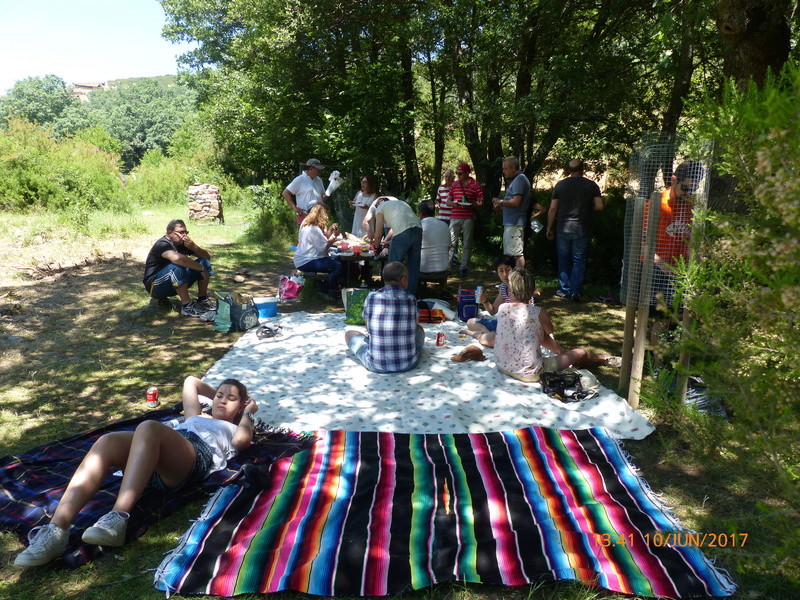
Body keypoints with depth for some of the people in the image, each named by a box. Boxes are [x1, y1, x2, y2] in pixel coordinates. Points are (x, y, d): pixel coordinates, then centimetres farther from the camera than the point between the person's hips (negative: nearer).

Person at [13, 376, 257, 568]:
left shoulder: (235, 429, 31)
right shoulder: (196, 417, 46)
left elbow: (243, 440, 4)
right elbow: (191, 381, 57)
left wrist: (248, 412, 20)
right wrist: (215, 393, 60)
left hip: (197, 456, -6)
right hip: (154, 460, 6)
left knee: (149, 428, -36)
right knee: (108, 442, -27)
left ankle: (119, 518, -47)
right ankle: (56, 530, -40)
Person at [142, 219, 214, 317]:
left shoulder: (183, 243, 3)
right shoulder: (162, 244, -21)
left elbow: (208, 256, -1)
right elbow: (177, 258, -44)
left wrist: (194, 247, -20)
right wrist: (201, 269, -35)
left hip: (176, 284, 8)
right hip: (155, 286, -8)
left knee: (205, 262, -3)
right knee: (177, 267, -37)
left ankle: (202, 300, -2)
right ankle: (187, 306, -29)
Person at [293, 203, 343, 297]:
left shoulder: (305, 224, 10)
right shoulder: (314, 229, -20)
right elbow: (323, 247, -18)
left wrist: (330, 230, 4)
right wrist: (334, 235, -7)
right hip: (306, 263, -11)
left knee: (338, 260, 11)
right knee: (338, 266, -21)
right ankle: (325, 291, -6)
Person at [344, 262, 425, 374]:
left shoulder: (371, 298, -6)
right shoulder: (411, 300, -5)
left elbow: (369, 329, 7)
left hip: (376, 365, -1)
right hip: (408, 364, 1)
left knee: (349, 334, 23)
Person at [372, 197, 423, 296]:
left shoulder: (380, 208, 16)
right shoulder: (400, 202, 34)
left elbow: (378, 234, 13)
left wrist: (376, 248, 30)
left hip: (403, 234, -6)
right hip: (418, 229, 6)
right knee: (413, 266, 15)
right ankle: (411, 296, 22)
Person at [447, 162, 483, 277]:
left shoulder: (476, 185, 2)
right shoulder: (454, 184, 14)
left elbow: (480, 203, 0)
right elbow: (448, 201, 15)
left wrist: (469, 205, -18)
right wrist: (453, 203, -8)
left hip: (468, 219, -2)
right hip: (455, 218, 2)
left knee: (467, 244, 3)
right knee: (451, 242, -2)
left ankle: (463, 267, 9)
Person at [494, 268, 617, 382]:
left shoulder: (502, 309, -6)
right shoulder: (539, 313, -17)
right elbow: (549, 332, 7)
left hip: (501, 367, 5)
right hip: (529, 374, -5)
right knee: (580, 353, 13)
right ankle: (600, 358, 45)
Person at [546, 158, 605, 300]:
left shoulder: (560, 185, 2)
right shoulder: (591, 185, -1)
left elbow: (552, 209, 0)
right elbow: (600, 206, -8)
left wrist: (549, 228, 8)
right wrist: (588, 207, 13)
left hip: (563, 228, 1)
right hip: (582, 229, -1)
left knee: (564, 260, 11)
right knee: (579, 260, 7)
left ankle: (564, 290, 15)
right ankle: (576, 291, 4)